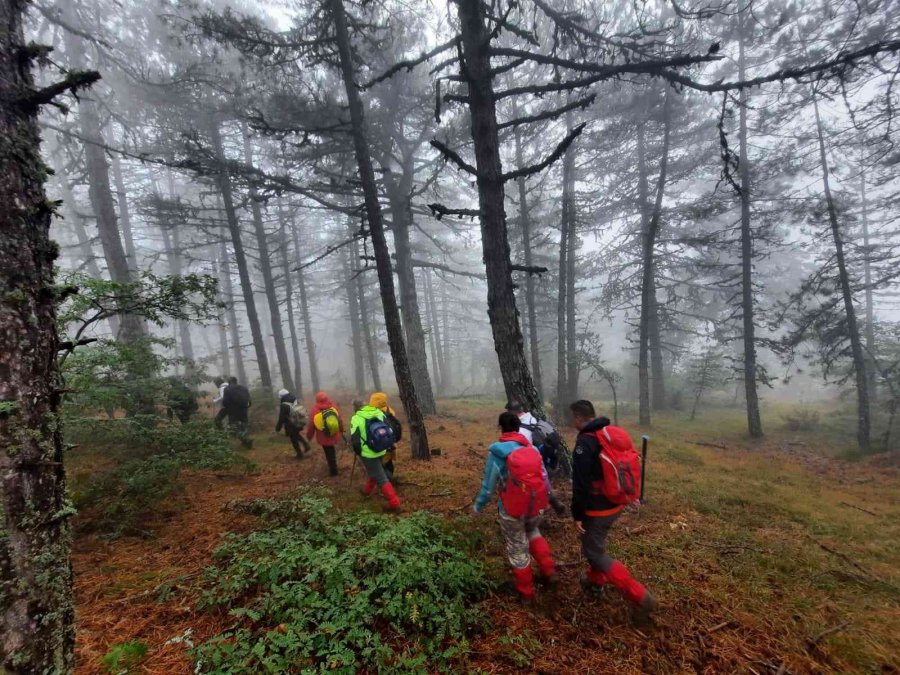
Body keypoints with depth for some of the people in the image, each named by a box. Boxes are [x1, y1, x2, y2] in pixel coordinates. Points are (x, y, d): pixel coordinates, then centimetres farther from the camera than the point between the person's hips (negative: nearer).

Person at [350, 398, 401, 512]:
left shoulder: (356, 419, -14)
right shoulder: (380, 413, -1)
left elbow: (355, 441, -13)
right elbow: (390, 431, 2)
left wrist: (358, 452, 7)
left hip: (368, 454, -6)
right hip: (381, 451, 6)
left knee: (381, 479, 0)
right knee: (375, 472, 29)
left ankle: (394, 503, -2)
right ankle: (367, 491, 51)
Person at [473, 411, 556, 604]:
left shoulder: (496, 452, -14)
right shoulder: (533, 449, -3)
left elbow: (488, 485, -8)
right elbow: (545, 479, 5)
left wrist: (478, 506, 8)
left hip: (512, 510, -3)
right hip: (537, 506, 4)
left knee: (518, 549, 18)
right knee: (532, 532, 34)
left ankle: (525, 592, 33)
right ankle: (549, 570, 28)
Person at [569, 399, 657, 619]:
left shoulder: (585, 442, -24)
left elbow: (580, 483, -24)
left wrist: (577, 515, -14)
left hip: (597, 508, -9)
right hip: (616, 504, 9)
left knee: (594, 552, 6)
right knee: (595, 541, 27)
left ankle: (639, 596, 5)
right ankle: (596, 579, 41)